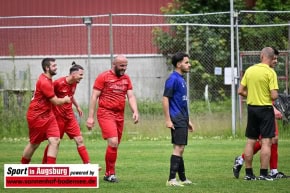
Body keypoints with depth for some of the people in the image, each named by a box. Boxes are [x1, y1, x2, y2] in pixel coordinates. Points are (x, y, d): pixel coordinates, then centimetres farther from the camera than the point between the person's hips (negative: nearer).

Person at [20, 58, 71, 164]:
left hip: (48, 115, 8)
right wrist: (65, 100, 2)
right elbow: (56, 101, -18)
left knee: (55, 140, -7)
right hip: (37, 117, -8)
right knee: (34, 144, 6)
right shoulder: (44, 82, -22)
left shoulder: (48, 79, 8)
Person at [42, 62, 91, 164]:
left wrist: (77, 106, 22)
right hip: (58, 116, -6)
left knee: (80, 140, -1)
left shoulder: (74, 83, 3)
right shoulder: (59, 83, -19)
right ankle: (44, 164, 18)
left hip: (70, 116, 6)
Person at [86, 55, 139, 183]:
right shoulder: (103, 77, -5)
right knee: (113, 142, -18)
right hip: (106, 114, -6)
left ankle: (108, 174, 19)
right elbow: (94, 97, -4)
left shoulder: (126, 79, 11)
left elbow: (131, 96, 8)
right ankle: (110, 173, -8)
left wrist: (135, 111, -10)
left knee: (115, 145, 8)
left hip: (119, 115, 6)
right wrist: (90, 117, -9)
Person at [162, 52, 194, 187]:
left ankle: (183, 179, 18)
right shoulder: (173, 79, -13)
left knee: (180, 149, 13)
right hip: (177, 119, -10)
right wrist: (168, 120, -20)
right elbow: (165, 99, -16)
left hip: (182, 119, 10)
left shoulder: (181, 79, 16)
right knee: (178, 148, -13)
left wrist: (187, 120, 24)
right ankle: (171, 179, -14)